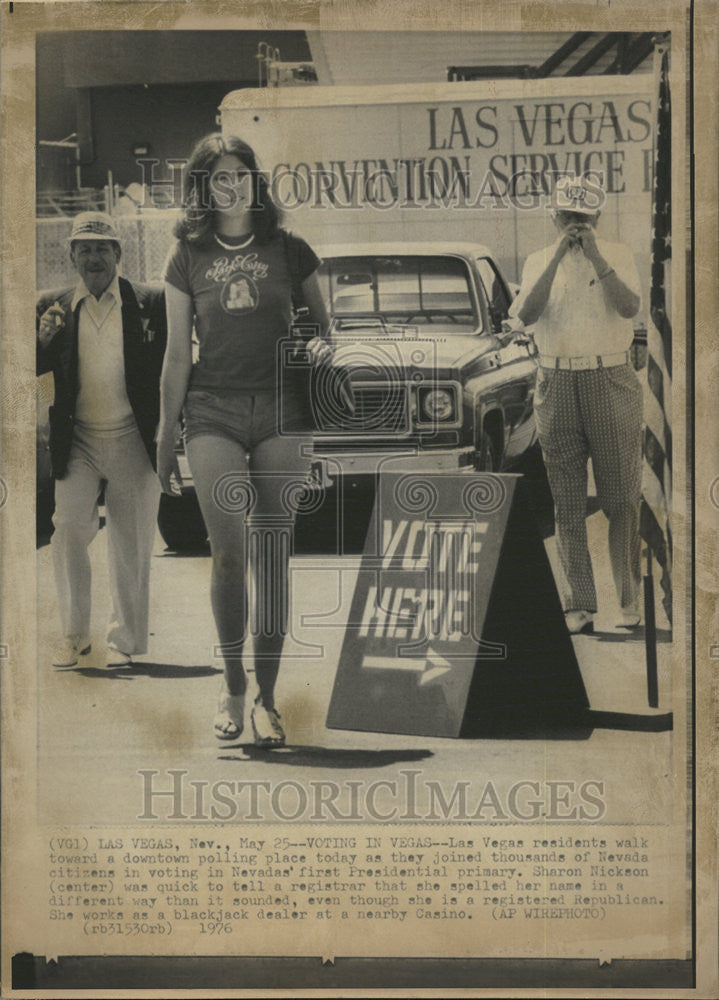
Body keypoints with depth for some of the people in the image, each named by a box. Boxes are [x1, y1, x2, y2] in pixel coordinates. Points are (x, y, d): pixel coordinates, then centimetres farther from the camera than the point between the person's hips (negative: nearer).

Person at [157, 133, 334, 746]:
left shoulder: (289, 250, 10)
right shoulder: (188, 258, 10)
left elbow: (323, 322, 18)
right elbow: (177, 355, 11)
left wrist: (323, 345, -6)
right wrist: (165, 436, 11)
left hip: (282, 409, 0)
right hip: (213, 412, 0)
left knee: (273, 557, 0)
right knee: (229, 551, -9)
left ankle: (266, 698, 9)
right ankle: (232, 682, 12)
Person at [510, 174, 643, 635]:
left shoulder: (618, 255, 5)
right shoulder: (539, 261, 10)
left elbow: (629, 307, -11)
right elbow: (526, 314, -8)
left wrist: (595, 257, -15)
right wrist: (559, 256, -13)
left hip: (611, 382, -1)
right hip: (557, 385, 2)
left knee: (622, 498, 0)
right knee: (568, 502, 1)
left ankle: (629, 597, 11)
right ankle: (580, 603, 4)